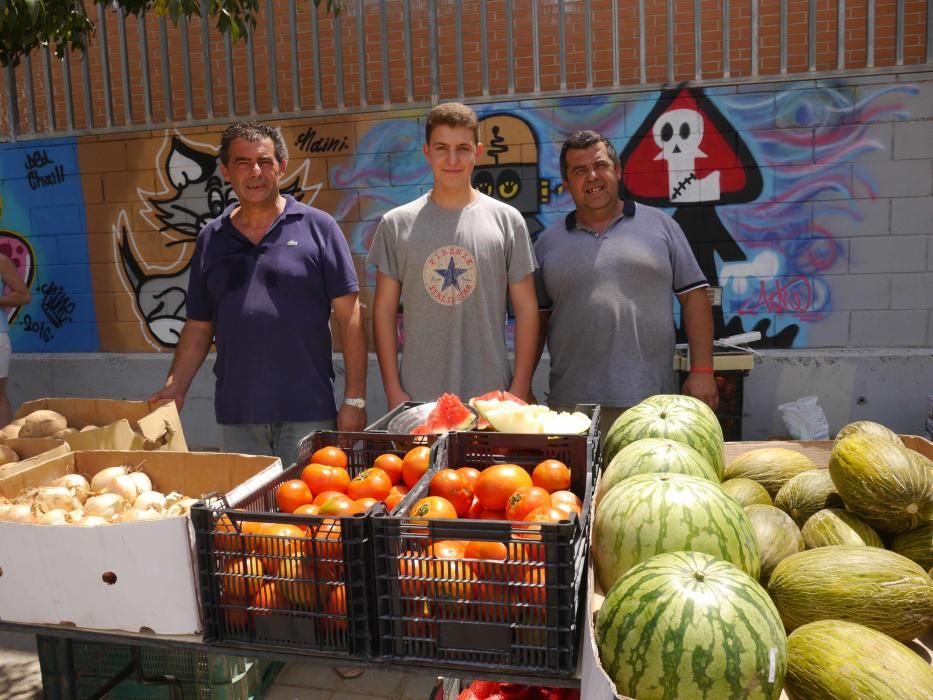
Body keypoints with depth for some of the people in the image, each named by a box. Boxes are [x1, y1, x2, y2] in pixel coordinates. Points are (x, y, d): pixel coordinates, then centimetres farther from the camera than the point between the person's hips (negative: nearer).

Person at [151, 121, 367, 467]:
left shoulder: (318, 227, -1)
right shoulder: (210, 239, 10)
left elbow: (348, 315, -4)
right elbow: (199, 326, 14)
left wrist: (355, 399, -8)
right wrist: (174, 388, 1)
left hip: (307, 410, -3)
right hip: (235, 414, 3)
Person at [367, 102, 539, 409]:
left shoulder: (507, 220, 1)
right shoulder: (396, 224, 3)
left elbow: (526, 309, 2)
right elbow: (384, 310, 4)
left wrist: (520, 389, -3)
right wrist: (393, 390, -2)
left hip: (491, 395, 0)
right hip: (418, 398, 0)